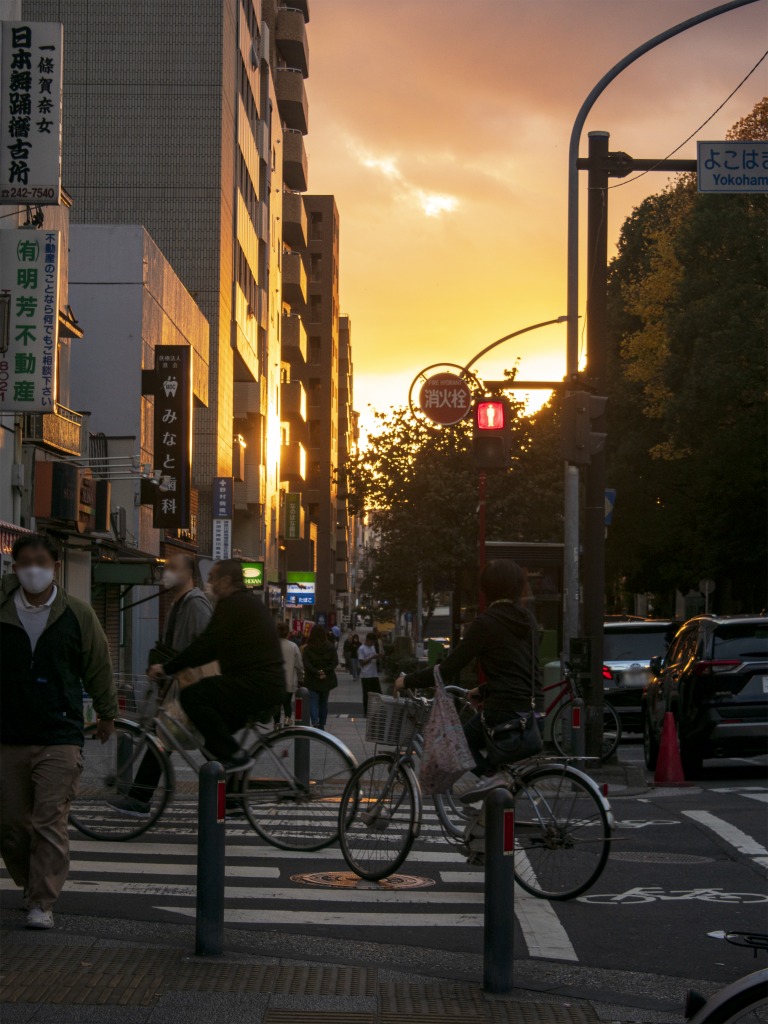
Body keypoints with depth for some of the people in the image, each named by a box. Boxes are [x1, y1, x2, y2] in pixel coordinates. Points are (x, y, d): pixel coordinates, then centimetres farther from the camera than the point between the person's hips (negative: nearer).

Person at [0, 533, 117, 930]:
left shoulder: (77, 614, 1)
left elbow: (99, 667, 12)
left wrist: (107, 714, 20)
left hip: (59, 737, -2)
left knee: (50, 823, -8)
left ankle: (42, 904, -4)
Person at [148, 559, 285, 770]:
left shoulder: (232, 605, -10)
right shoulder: (249, 601, 22)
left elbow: (205, 645, -16)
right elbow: (214, 648, 27)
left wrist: (167, 668, -9)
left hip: (255, 684, -11)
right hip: (271, 685, 11)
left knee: (192, 697, -16)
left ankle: (234, 755, -14)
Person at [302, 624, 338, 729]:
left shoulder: (307, 648, -6)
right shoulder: (330, 647, 1)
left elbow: (306, 664, -16)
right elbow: (335, 662, -6)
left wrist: (316, 672, -15)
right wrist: (325, 671, -12)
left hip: (312, 680, -3)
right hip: (326, 680, 3)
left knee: (313, 702, -3)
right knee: (323, 703, 15)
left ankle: (315, 722, -24)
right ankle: (322, 725, 19)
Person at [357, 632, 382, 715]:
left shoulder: (373, 647, 15)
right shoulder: (361, 649, -9)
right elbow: (362, 662, -12)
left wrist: (377, 658, 0)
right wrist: (371, 658, -20)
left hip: (374, 675, 7)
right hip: (366, 676, -7)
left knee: (378, 693, 6)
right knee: (366, 695, 0)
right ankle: (366, 712, 7)